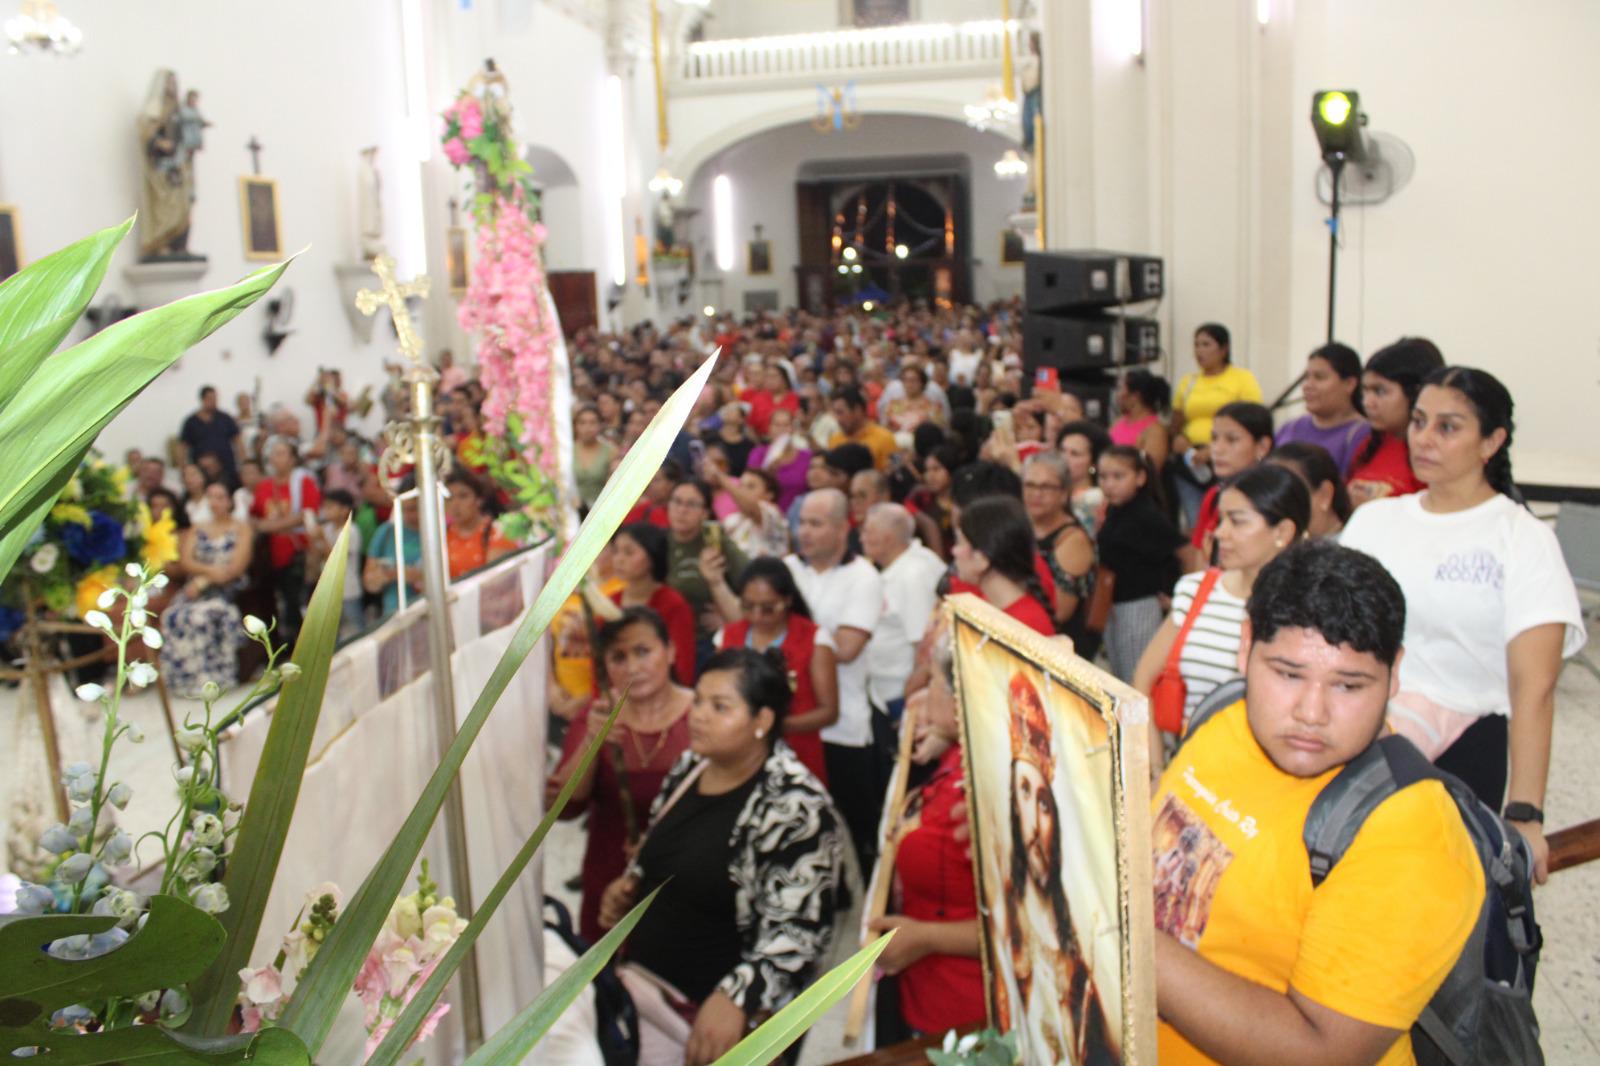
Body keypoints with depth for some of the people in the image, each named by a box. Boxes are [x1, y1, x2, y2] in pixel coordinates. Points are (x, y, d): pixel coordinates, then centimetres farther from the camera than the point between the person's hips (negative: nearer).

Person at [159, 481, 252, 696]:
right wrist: (210, 570, -14)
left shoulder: (242, 528, 9)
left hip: (228, 590, -4)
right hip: (198, 589, 4)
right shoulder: (197, 530, 23)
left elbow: (237, 567, -4)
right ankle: (185, 677, -23)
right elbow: (185, 561, 7)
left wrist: (203, 581, -13)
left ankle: (209, 677, -29)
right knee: (175, 615, -27)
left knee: (203, 614, -34)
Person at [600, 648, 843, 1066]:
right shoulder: (689, 767, 3)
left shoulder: (795, 806, -21)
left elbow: (799, 930, -23)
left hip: (713, 1005, -7)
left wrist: (737, 999, -31)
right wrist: (629, 884, 3)